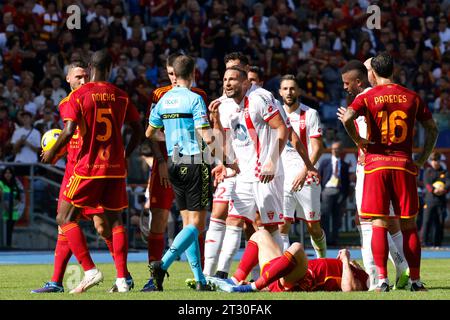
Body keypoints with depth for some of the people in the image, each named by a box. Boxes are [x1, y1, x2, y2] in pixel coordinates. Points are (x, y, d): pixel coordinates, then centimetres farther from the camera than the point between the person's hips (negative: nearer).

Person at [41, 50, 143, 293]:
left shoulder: (78, 95, -6)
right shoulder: (120, 96, 7)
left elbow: (69, 130, -15)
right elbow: (138, 130, 11)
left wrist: (52, 153, 1)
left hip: (88, 167, -4)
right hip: (115, 169, 4)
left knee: (65, 219, 4)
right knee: (115, 221, 11)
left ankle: (90, 271, -9)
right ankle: (122, 278, 2)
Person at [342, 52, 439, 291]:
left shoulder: (367, 97, 0)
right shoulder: (411, 97, 10)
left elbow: (347, 117, -18)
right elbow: (432, 129, 11)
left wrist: (359, 141, -3)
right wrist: (422, 161, 15)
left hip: (376, 164, -2)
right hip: (404, 164, 2)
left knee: (378, 224, -1)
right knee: (408, 225, 8)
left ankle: (382, 279, -9)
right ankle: (415, 279, 8)